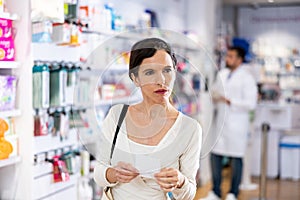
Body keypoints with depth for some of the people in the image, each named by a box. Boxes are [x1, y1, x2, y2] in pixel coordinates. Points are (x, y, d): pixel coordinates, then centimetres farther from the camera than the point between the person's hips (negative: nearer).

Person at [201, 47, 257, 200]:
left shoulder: (247, 79, -7)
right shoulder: (222, 74, 12)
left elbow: (250, 103, -14)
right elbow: (215, 92, 21)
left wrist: (230, 101, -19)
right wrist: (215, 96, -2)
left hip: (237, 124, -6)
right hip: (221, 122, 6)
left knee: (236, 158, 4)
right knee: (215, 156, 8)